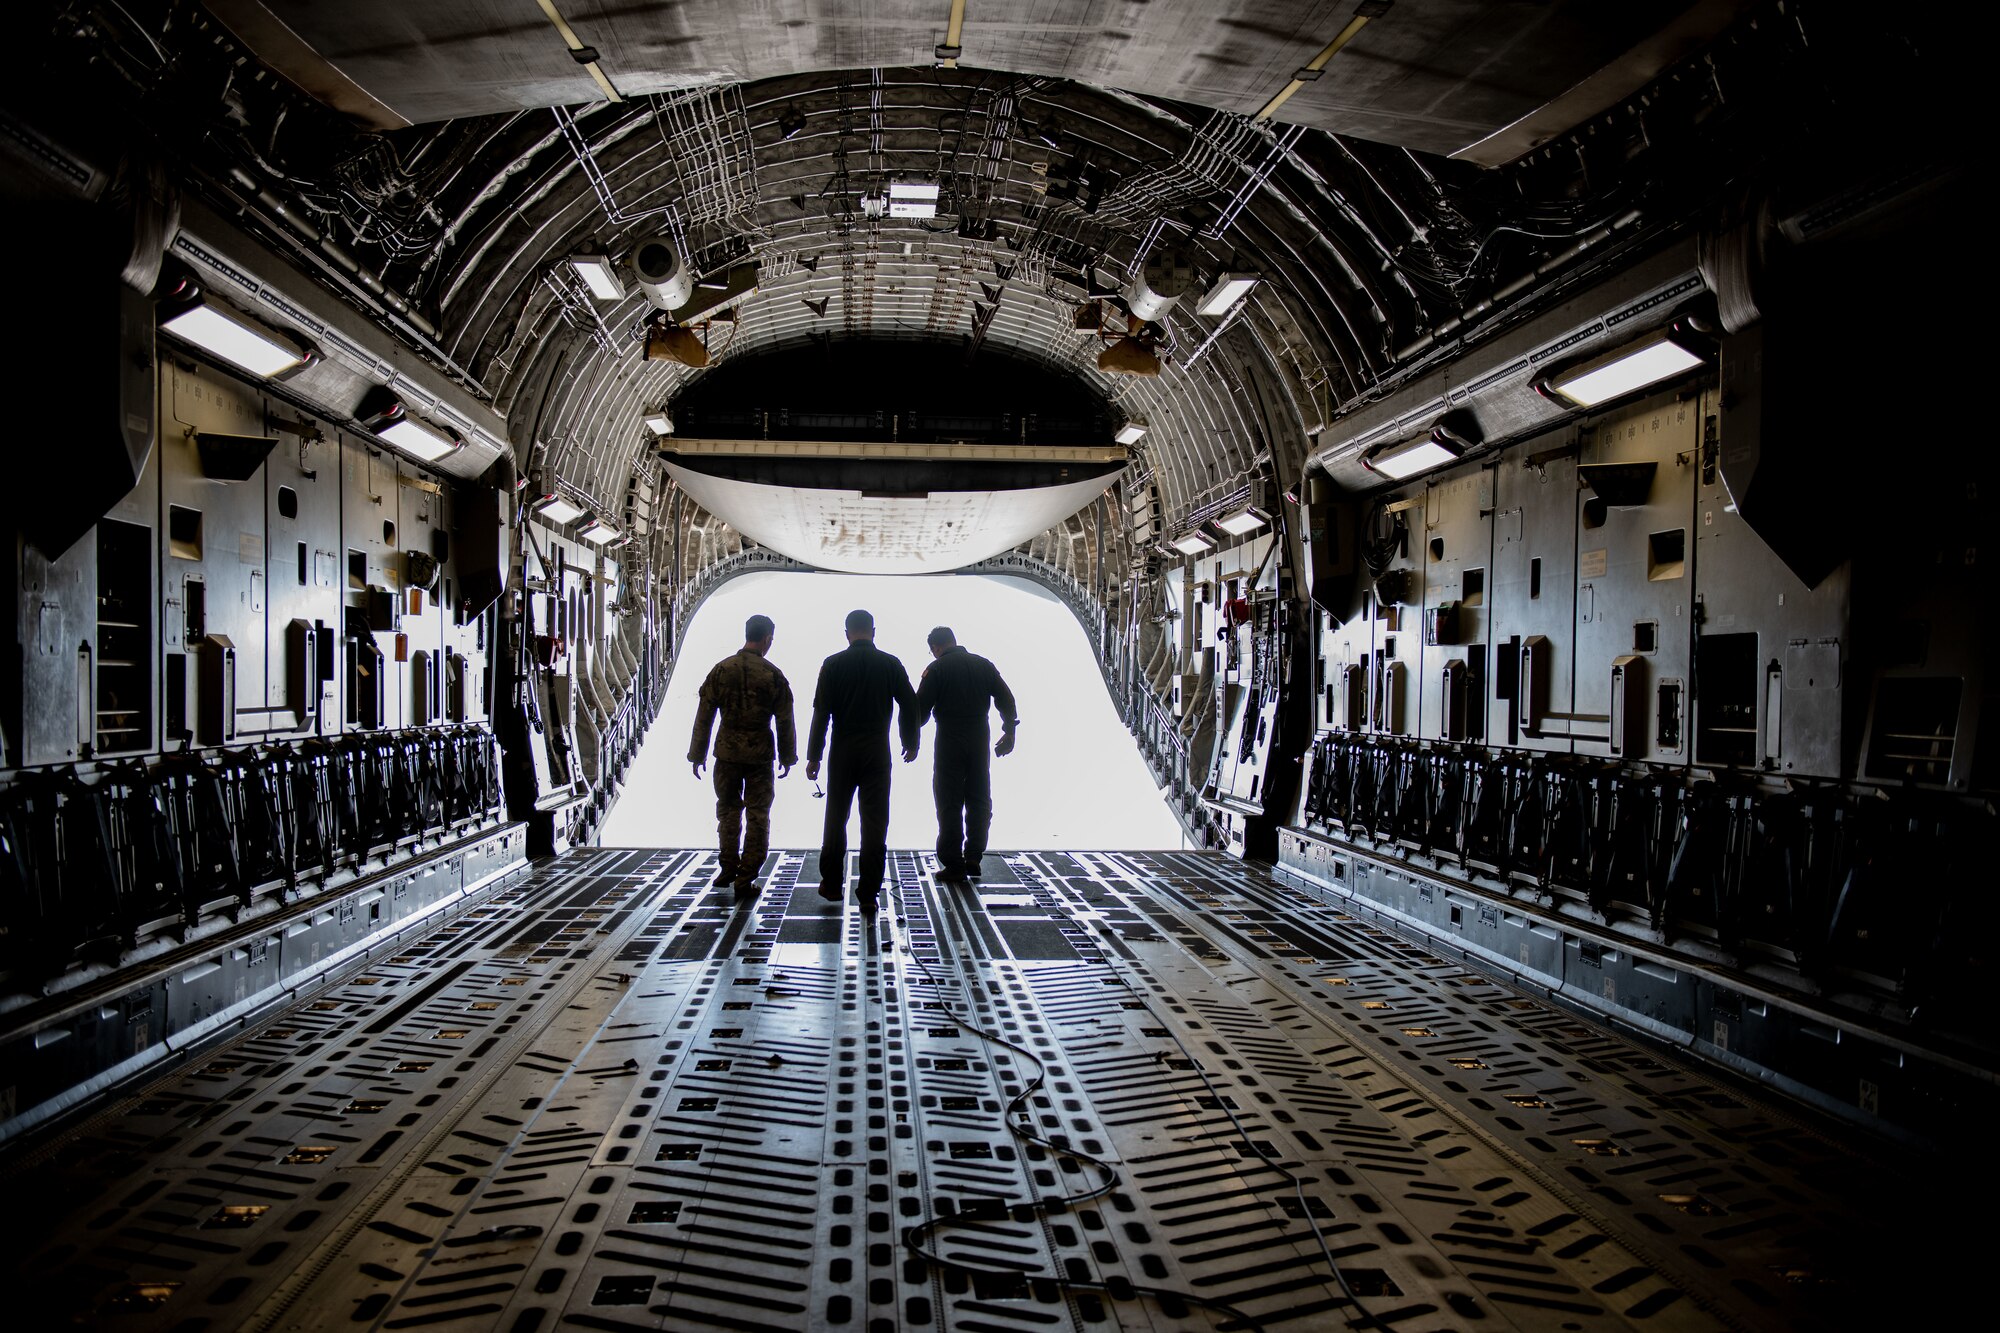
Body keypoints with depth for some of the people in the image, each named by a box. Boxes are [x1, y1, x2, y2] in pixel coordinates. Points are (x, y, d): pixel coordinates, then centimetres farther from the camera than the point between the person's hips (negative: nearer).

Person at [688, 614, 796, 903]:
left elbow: (704, 717, 0)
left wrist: (697, 754, 7)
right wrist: (787, 757, 10)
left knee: (728, 809, 20)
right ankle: (745, 880, 6)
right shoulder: (773, 675, -6)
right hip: (760, 754, -2)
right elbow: (785, 722, -2)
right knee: (757, 816, 6)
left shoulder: (721, 670, -2)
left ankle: (728, 867, 27)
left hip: (727, 751, 2)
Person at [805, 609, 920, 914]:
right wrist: (911, 743, 17)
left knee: (836, 819, 14)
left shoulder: (833, 664, -3)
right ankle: (868, 894, 1)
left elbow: (821, 712, -7)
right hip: (878, 752, 0)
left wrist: (814, 756, -3)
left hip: (843, 752, 0)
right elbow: (910, 706, 3)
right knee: (874, 824, 2)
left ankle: (832, 884, 21)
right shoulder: (891, 664, 0)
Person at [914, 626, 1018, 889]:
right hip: (980, 739, 4)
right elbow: (1006, 700, 8)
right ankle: (973, 859, 15)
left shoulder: (936, 669, -6)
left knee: (950, 804, 2)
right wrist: (1009, 732, 17)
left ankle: (954, 866, 3)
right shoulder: (984, 665, 7)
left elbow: (921, 708, -7)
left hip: (949, 740, -4)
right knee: (979, 801, 15)